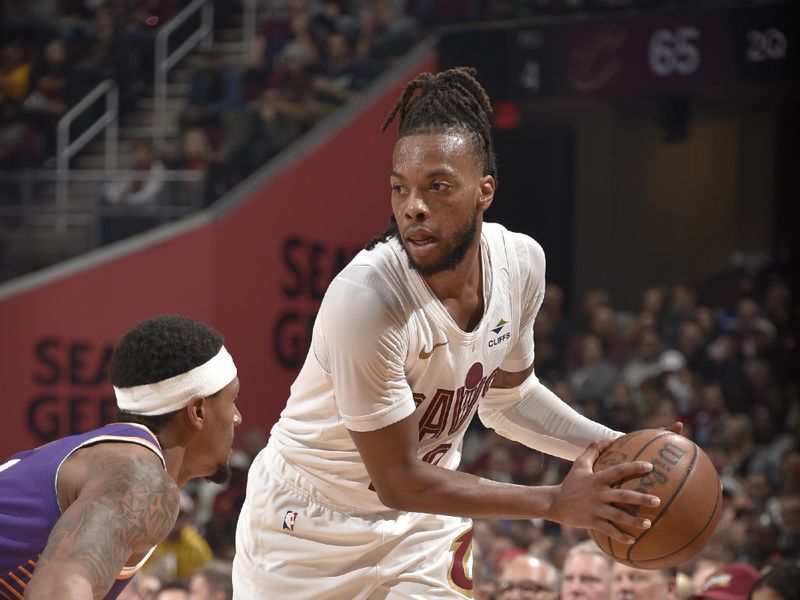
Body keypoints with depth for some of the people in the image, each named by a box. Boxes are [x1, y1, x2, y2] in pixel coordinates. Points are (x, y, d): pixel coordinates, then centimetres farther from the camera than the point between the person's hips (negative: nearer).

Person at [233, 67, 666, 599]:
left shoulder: (521, 261, -11)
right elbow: (398, 480, -25)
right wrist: (557, 503, -26)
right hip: (310, 530, -5)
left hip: (421, 532, 5)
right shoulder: (367, 300, -31)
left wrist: (607, 447, -6)